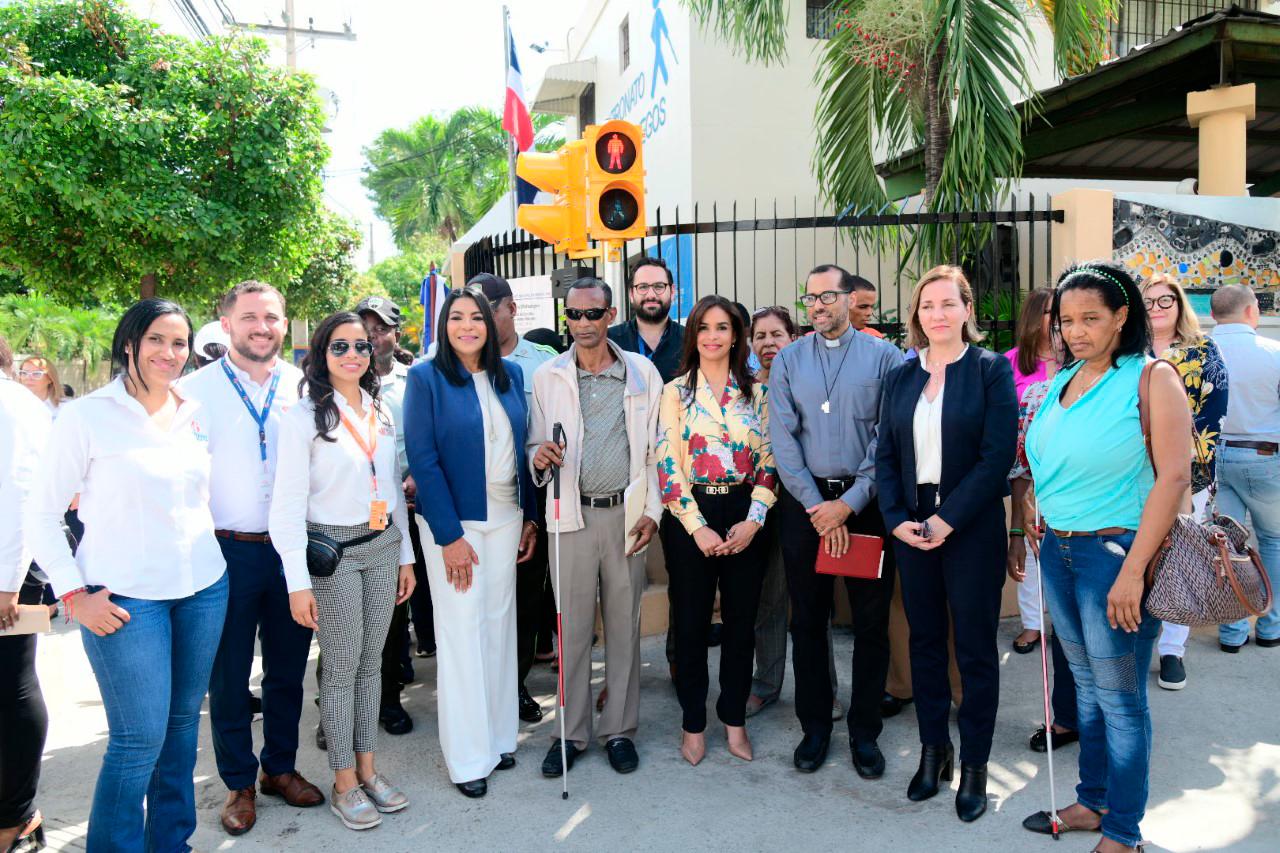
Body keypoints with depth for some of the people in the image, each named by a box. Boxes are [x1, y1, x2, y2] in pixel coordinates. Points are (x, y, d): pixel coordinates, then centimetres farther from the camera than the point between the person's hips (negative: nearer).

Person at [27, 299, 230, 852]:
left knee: (183, 722, 14)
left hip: (204, 589, 5)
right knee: (140, 739, -3)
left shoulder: (195, 414, 7)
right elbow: (42, 514, -3)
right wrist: (73, 594, -9)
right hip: (125, 599, -5)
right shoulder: (88, 416, -7)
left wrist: (210, 558, 12)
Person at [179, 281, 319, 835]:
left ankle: (280, 767, 33)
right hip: (227, 552, -2)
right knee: (228, 675, 10)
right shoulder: (194, 390, -2)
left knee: (287, 669, 14)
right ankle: (239, 783, 27)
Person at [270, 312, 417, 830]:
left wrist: (405, 555, 13)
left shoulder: (381, 412, 9)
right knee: (341, 666, 3)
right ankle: (344, 782, 18)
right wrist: (298, 582, -15)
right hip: (331, 550, -5)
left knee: (371, 660, 13)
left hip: (382, 545, 5)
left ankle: (367, 767, 26)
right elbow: (289, 503, -12)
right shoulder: (304, 416, -9)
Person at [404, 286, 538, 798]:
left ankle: (498, 736, 25)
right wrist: (449, 536, -15)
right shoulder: (426, 378, -7)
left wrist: (530, 517, 7)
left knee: (500, 625, 10)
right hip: (454, 521, -4)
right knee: (462, 632, 3)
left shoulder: (510, 375, 6)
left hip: (506, 517, 4)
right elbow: (423, 459, -11)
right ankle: (467, 757, 15)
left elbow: (522, 446, 10)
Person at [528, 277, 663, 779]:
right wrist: (539, 457, -15)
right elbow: (536, 445, 9)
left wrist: (652, 511, 0)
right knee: (571, 627, 6)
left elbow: (655, 449, 6)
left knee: (624, 626, 9)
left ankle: (619, 729, 23)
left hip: (626, 515, 0)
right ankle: (572, 732, 20)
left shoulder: (642, 372, 4)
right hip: (572, 515, 0)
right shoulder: (547, 377, 4)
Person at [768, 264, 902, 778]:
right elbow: (782, 438, -1)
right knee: (807, 619, 9)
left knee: (871, 620, 5)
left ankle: (864, 731, 21)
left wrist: (849, 503, -12)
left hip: (866, 501, -1)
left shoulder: (884, 357, 0)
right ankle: (814, 727, 24)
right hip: (803, 503, 2)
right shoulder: (789, 360, 6)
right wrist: (817, 506, -9)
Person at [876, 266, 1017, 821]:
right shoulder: (901, 378, 9)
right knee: (925, 641, 12)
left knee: (975, 647, 5)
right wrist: (897, 519, -6)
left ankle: (974, 764, 19)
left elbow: (997, 457, -11)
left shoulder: (991, 371, -4)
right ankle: (933, 750, 27)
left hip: (971, 529, -4)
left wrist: (947, 519, -16)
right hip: (911, 529, 4)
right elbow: (885, 456, 7)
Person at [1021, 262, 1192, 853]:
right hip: (1058, 550, 6)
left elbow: (1174, 476, -16)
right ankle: (1092, 802, 33)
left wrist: (1133, 570, -20)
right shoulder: (1061, 381, 10)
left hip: (1115, 550, -6)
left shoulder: (1152, 378, -10)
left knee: (1119, 696, 5)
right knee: (1086, 686, 17)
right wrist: (1041, 530, 7)